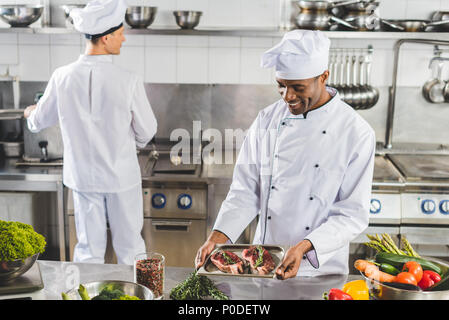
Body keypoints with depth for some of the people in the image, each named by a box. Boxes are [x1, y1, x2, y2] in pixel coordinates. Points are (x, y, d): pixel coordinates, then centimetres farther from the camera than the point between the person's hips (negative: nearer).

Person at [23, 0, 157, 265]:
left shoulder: (62, 77, -10)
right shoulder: (128, 81, -18)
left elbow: (41, 120, 6)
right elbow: (147, 131, -6)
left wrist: (32, 113, 32)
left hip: (83, 175, 3)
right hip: (122, 175, -2)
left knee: (89, 248, 16)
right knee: (129, 245, 14)